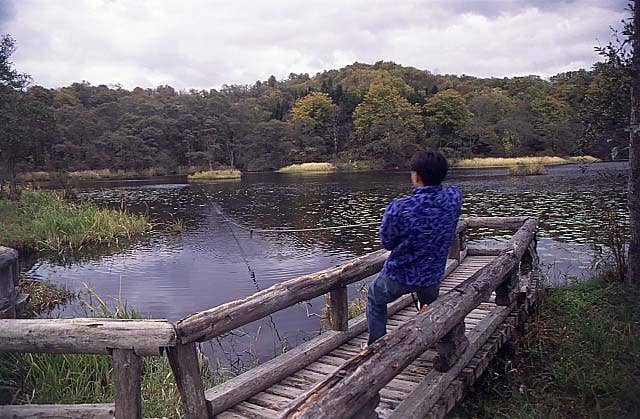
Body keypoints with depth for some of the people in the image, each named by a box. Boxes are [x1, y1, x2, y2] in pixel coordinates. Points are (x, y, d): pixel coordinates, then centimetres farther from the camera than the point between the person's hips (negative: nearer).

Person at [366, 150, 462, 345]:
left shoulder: (400, 208, -30)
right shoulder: (454, 198, -17)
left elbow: (386, 243, -14)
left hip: (399, 276, -3)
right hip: (433, 275, 4)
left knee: (375, 298, 26)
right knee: (432, 307, 34)